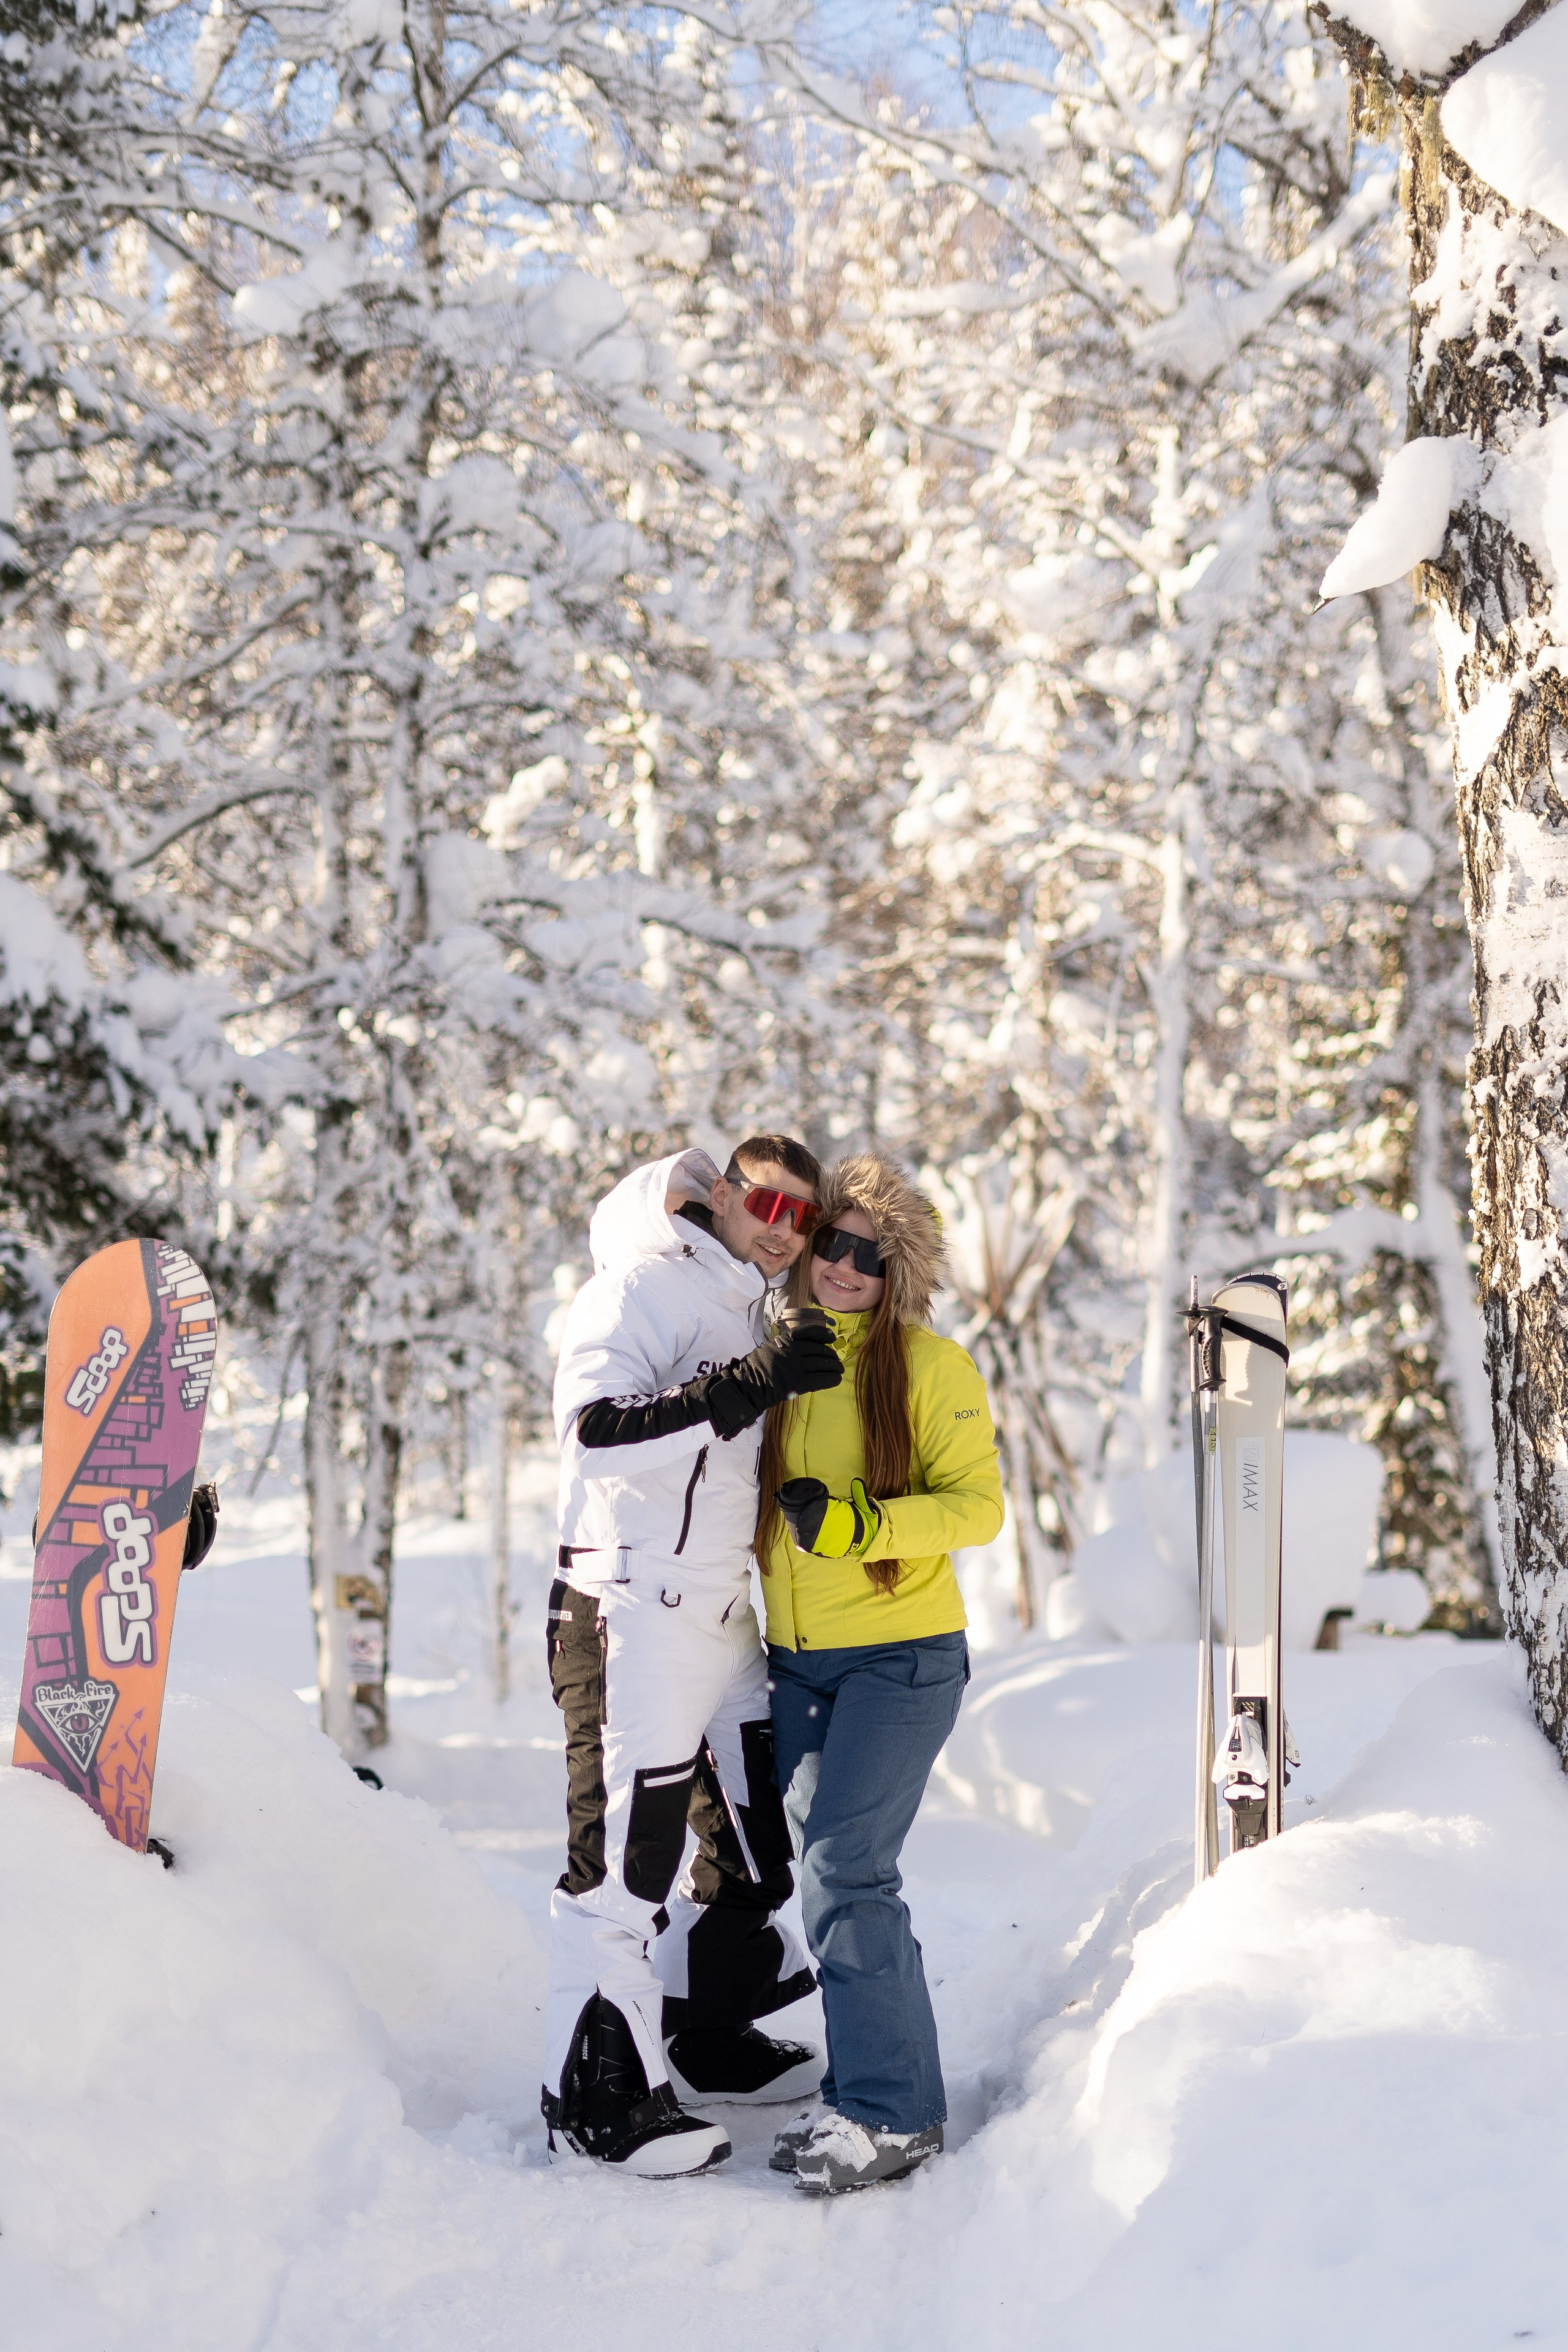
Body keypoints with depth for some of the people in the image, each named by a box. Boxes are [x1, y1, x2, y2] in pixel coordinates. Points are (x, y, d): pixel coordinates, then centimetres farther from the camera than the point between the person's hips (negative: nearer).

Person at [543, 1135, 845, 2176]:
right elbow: (594, 1427, -26)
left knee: (753, 1839, 14)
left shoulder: (759, 1314, 18)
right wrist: (746, 1385, -30)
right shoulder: (641, 1286, -10)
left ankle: (707, 2033, 31)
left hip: (725, 1618, 9)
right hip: (631, 1611, -9)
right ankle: (594, 2089, 0)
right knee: (625, 1849, -7)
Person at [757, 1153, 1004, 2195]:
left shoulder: (933, 1366, -5)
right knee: (834, 1874, 8)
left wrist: (855, 1524, -22)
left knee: (845, 1870, -14)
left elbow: (978, 1506, -11)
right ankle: (866, 2094, 19)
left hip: (901, 1656, -6)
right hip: (799, 1662, 6)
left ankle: (893, 2111, -7)